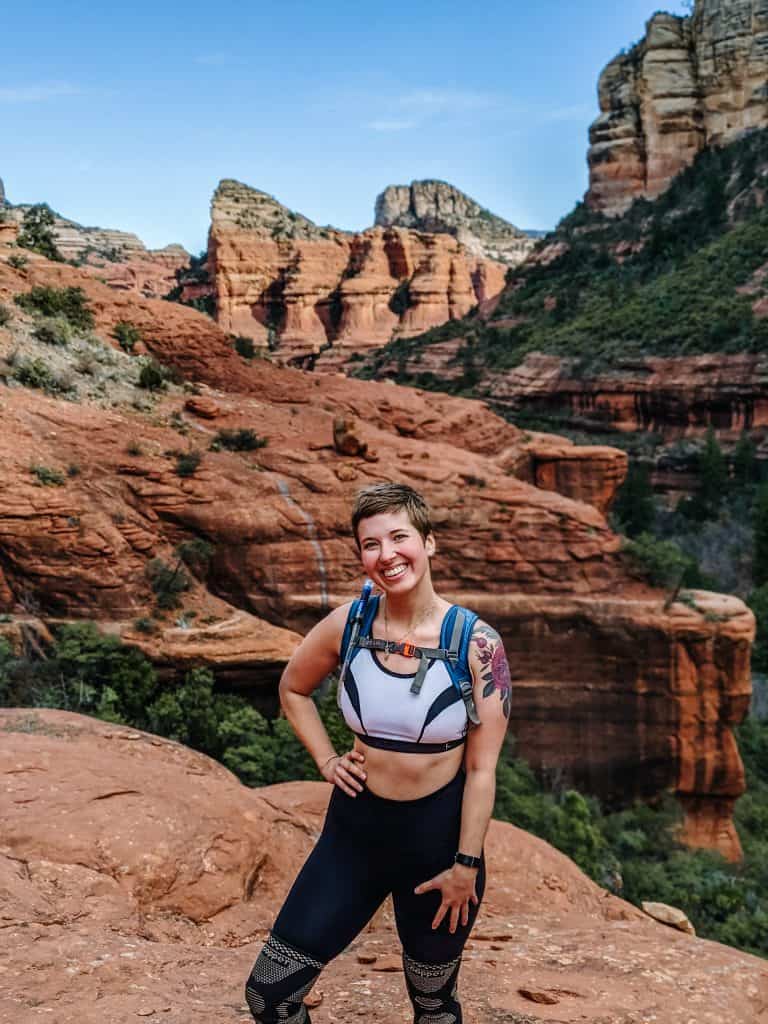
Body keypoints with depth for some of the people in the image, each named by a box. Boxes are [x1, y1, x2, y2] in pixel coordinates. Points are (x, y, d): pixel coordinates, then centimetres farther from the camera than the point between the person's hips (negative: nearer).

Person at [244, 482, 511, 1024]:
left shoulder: (476, 643, -17)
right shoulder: (348, 624, -9)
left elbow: (481, 768, -12)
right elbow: (293, 688, 11)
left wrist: (466, 865, -9)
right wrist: (327, 760, 2)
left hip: (439, 836, -2)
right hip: (355, 830, 3)